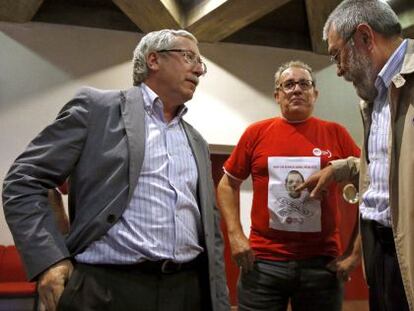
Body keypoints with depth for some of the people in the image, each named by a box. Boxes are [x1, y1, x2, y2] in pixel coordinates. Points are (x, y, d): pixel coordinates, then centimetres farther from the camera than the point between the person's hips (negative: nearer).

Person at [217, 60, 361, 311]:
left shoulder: (336, 134, 2)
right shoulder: (256, 133, 2)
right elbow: (228, 184, 10)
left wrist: (356, 251, 0)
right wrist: (235, 235, -1)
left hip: (322, 263, 1)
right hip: (262, 261, 0)